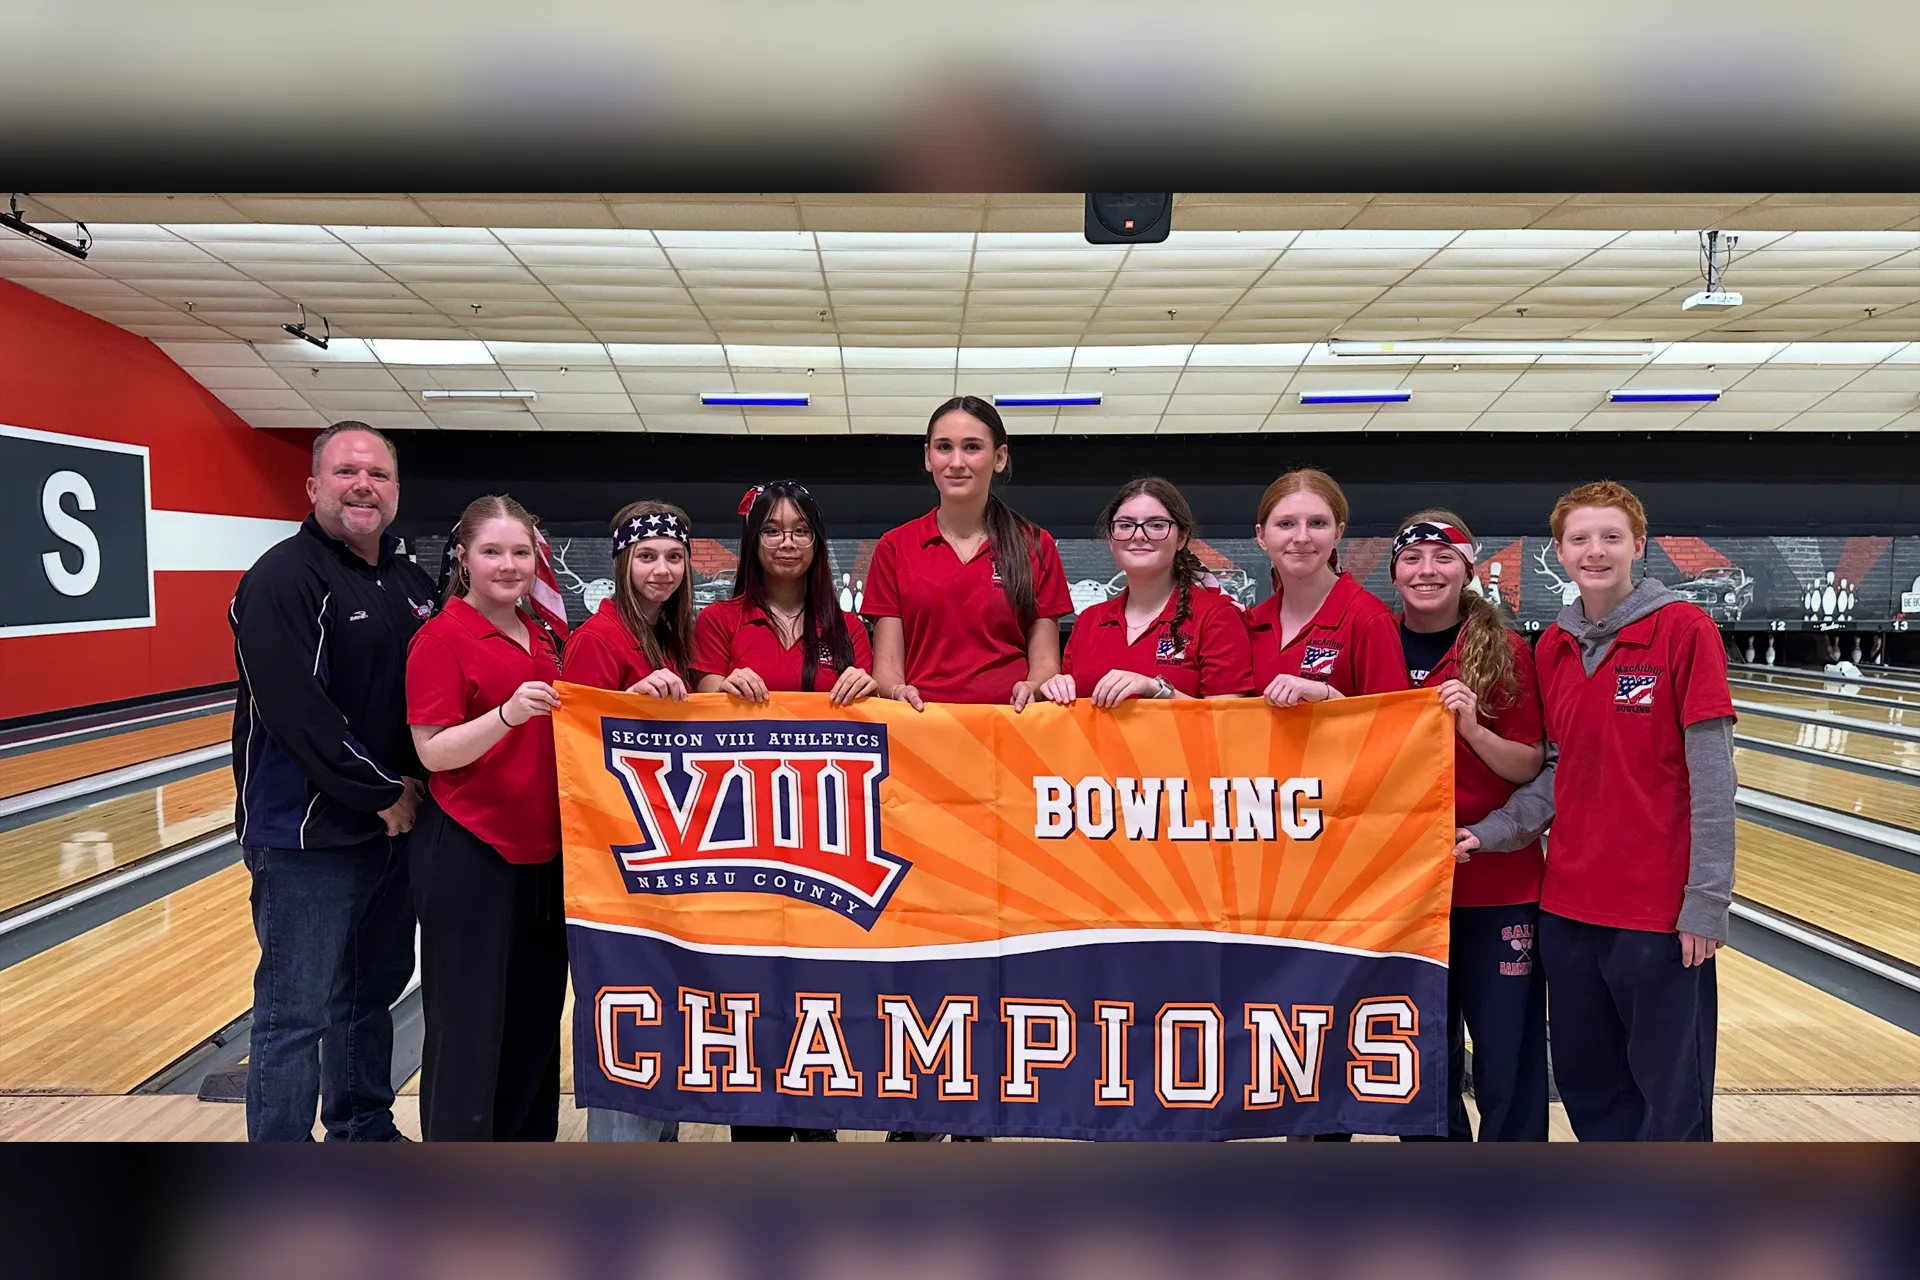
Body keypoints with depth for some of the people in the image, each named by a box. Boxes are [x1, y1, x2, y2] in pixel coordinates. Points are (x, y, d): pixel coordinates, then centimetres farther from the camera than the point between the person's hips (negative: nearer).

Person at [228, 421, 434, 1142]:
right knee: (297, 1015, 1)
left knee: (374, 993, 20)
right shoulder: (283, 580, -14)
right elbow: (298, 714, -22)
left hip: (395, 828, 8)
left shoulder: (411, 581, 10)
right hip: (308, 836, -8)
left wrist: (416, 782, 1)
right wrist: (382, 793, -16)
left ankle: (364, 1130, 36)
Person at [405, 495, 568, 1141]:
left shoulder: (539, 635, 10)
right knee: (469, 1021, 3)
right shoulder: (441, 638, -11)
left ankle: (527, 1135, 32)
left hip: (540, 851, 7)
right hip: (468, 853, -7)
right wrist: (507, 713, -31)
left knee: (536, 1010, 16)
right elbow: (433, 751, -16)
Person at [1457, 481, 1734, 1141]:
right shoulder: (1553, 646, 6)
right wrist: (1492, 832, -3)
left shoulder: (1683, 629, -9)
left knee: (1671, 1092, 8)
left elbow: (1711, 773, -11)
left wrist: (1706, 901, -12)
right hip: (1570, 902, 5)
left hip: (1659, 906, -5)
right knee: (1587, 1083, 17)